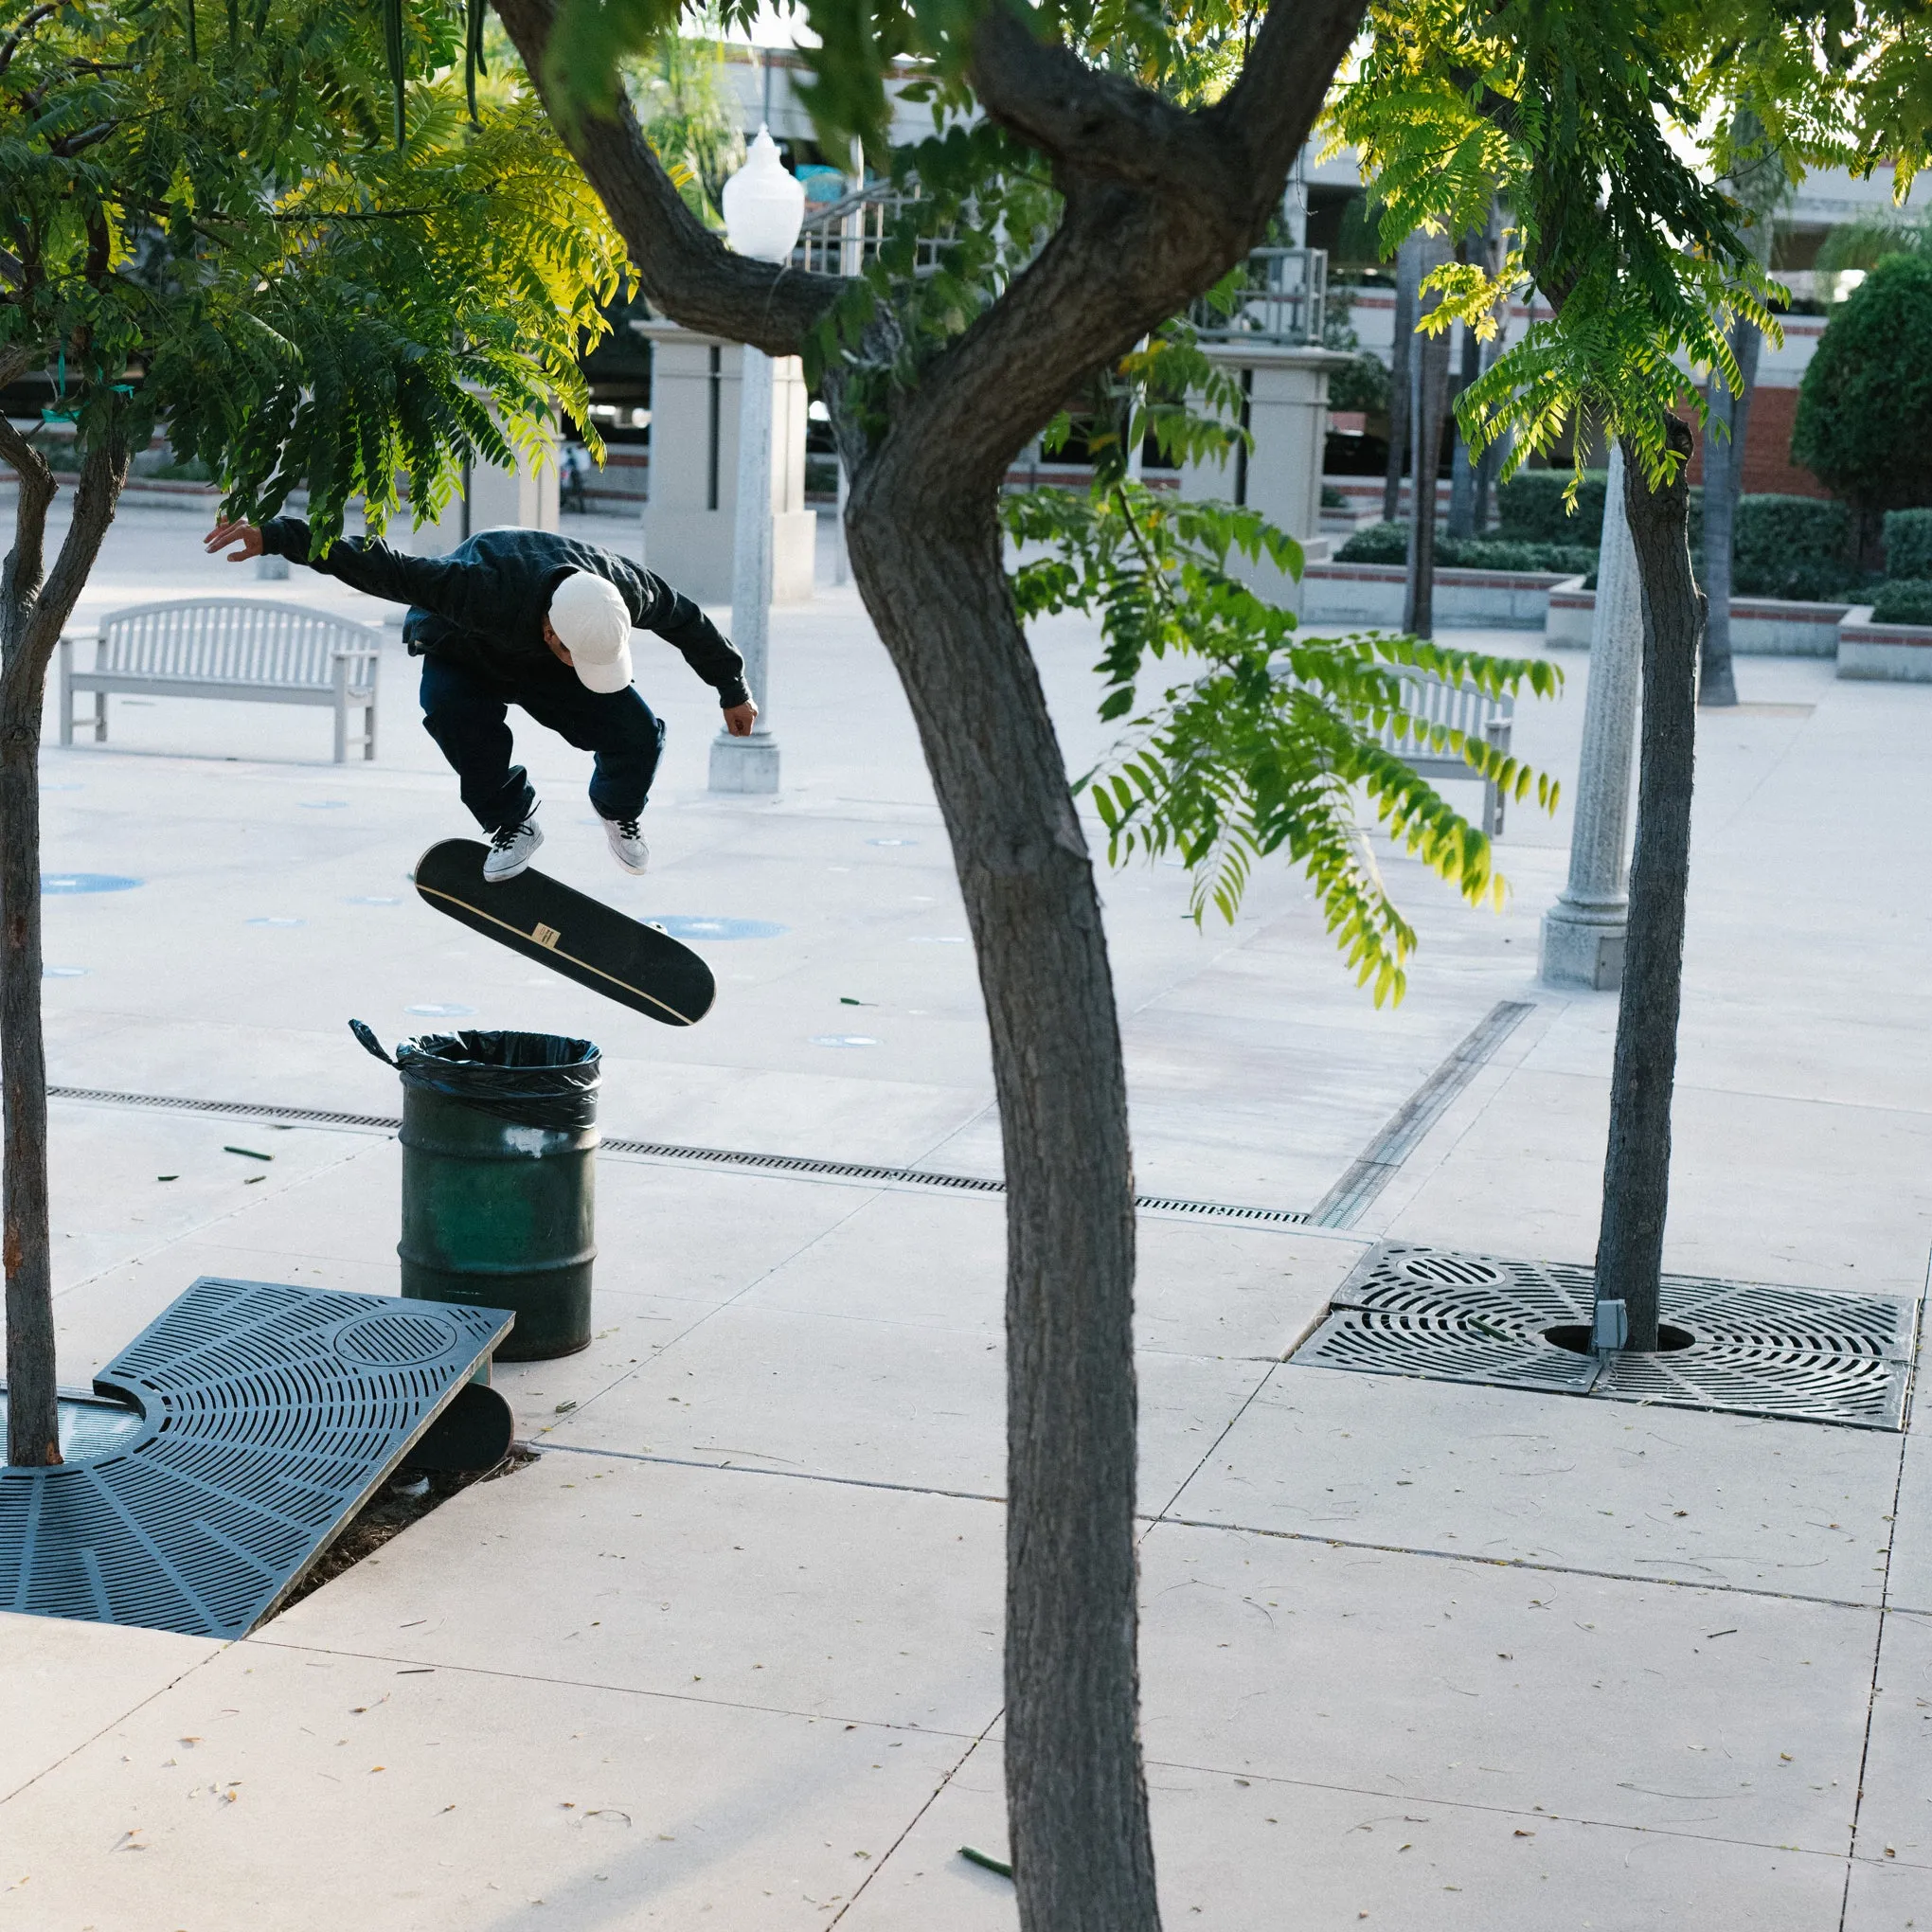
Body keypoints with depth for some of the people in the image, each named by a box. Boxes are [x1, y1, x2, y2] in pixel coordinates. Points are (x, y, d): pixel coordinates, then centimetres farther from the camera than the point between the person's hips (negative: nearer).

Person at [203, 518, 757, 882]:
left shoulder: (625, 587, -34)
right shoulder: (485, 592, -47)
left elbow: (685, 620, -10)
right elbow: (380, 568, -43)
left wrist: (732, 690, 3)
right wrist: (275, 537, -47)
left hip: (545, 670, 3)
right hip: (464, 652, -3)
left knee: (637, 735, -19)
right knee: (452, 709, -38)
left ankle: (617, 810, 17)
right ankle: (512, 823, -15)